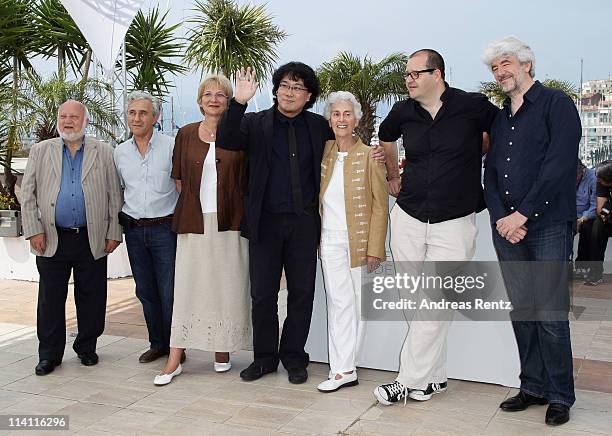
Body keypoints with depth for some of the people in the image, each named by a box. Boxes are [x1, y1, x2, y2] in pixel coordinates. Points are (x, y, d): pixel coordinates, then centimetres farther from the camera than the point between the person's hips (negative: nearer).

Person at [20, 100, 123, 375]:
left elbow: (114, 195, 4)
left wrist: (114, 233, 0)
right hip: (52, 239, 1)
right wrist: (33, 231, -3)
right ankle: (49, 354, 18)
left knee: (91, 297, 7)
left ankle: (86, 347, 23)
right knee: (50, 299, 6)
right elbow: (27, 194, 6)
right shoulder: (40, 151, 8)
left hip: (92, 239, 0)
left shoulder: (103, 152, 6)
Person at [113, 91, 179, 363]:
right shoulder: (120, 152, 9)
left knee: (169, 292, -3)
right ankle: (157, 344, 25)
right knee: (145, 291, 12)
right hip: (134, 230, 5)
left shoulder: (171, 146, -5)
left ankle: (175, 346, 12)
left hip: (165, 228, -5)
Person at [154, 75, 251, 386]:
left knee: (228, 286, 4)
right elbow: (179, 178, 14)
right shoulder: (186, 134, 8)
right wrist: (194, 206, 9)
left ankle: (223, 350, 20)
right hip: (193, 223, 1)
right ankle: (174, 360, 6)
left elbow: (248, 180, 5)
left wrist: (238, 212, 2)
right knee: (187, 287, 1)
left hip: (229, 223, -1)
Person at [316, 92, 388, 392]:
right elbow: (316, 198, 18)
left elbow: (380, 205, -6)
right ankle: (344, 370, 7)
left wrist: (374, 248, -10)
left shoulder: (369, 156, -5)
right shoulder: (323, 152, 7)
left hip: (358, 240, -3)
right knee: (338, 302, 1)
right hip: (330, 240, 3)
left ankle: (343, 367, 18)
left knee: (354, 303, 7)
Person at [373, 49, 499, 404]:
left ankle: (411, 381, 4)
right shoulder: (403, 112, 4)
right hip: (408, 218, 4)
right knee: (416, 301, 9)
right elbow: (386, 139, 25)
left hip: (454, 222, -4)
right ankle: (434, 377, 23)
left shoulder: (473, 106, -8)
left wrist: (473, 158, 6)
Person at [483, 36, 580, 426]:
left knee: (550, 316, -4)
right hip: (506, 229, 6)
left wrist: (522, 214, -15)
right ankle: (534, 386, 22)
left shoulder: (556, 104, -2)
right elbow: (490, 174, 13)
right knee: (522, 312, 10)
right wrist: (500, 217, -4)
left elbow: (560, 165, -13)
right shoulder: (500, 119, 18)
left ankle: (561, 396, 11)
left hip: (548, 226, -6)